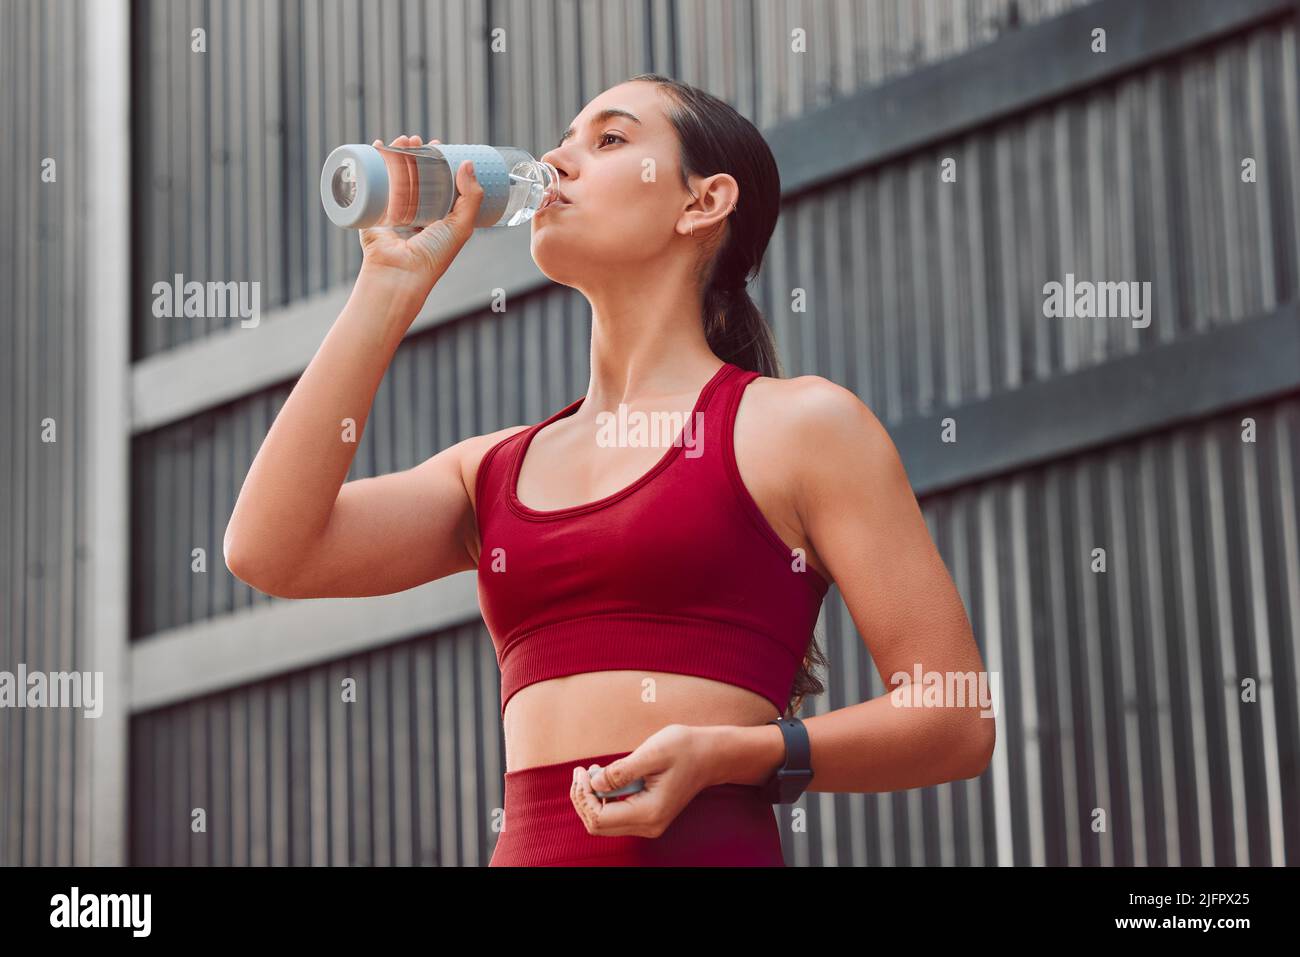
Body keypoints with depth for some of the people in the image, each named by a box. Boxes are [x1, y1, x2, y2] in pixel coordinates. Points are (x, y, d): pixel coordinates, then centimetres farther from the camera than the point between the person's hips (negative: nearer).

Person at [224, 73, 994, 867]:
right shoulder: (494, 469, 19)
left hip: (704, 843, -5)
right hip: (531, 845, 5)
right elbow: (269, 552, 4)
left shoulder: (798, 423, 6)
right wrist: (395, 279, 10)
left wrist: (728, 755, -14)